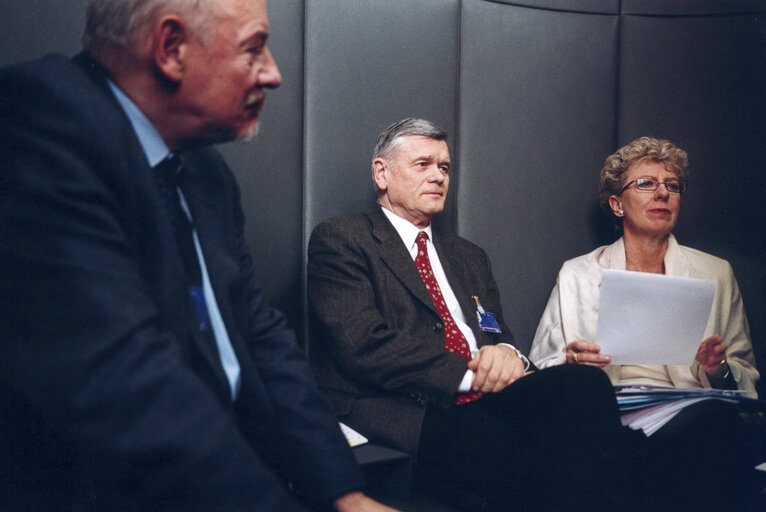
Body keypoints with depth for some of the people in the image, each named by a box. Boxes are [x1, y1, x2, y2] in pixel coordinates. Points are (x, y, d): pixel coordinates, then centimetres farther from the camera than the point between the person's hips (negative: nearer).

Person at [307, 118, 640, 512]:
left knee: (584, 383, -26)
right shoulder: (340, 239, 6)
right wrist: (469, 372, -12)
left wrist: (507, 355, -5)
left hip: (483, 404, 7)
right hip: (405, 415, -6)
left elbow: (499, 337, 21)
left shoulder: (469, 256, 29)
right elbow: (365, 345, -8)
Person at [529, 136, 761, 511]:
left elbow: (745, 375, 18)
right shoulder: (576, 276, 15)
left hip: (688, 413, 1)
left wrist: (717, 369, -5)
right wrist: (571, 361, -11)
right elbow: (540, 367, 12)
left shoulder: (715, 274, 19)